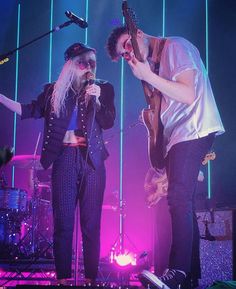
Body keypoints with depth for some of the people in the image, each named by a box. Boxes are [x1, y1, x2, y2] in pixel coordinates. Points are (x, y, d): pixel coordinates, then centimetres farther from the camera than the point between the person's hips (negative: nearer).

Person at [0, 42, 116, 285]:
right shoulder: (55, 90, 12)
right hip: (64, 158, 1)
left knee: (91, 221, -3)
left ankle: (91, 277, 1)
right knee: (63, 220, -2)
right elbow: (30, 111, 8)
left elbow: (108, 123, 0)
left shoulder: (103, 88, 9)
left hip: (91, 158, -1)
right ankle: (63, 277, 2)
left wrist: (96, 99, -14)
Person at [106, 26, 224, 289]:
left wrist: (147, 76, -17)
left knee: (178, 198, -22)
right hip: (176, 137, 10)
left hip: (192, 131, -10)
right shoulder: (154, 62, 19)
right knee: (182, 203, 8)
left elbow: (188, 95, -17)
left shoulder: (174, 46, -6)